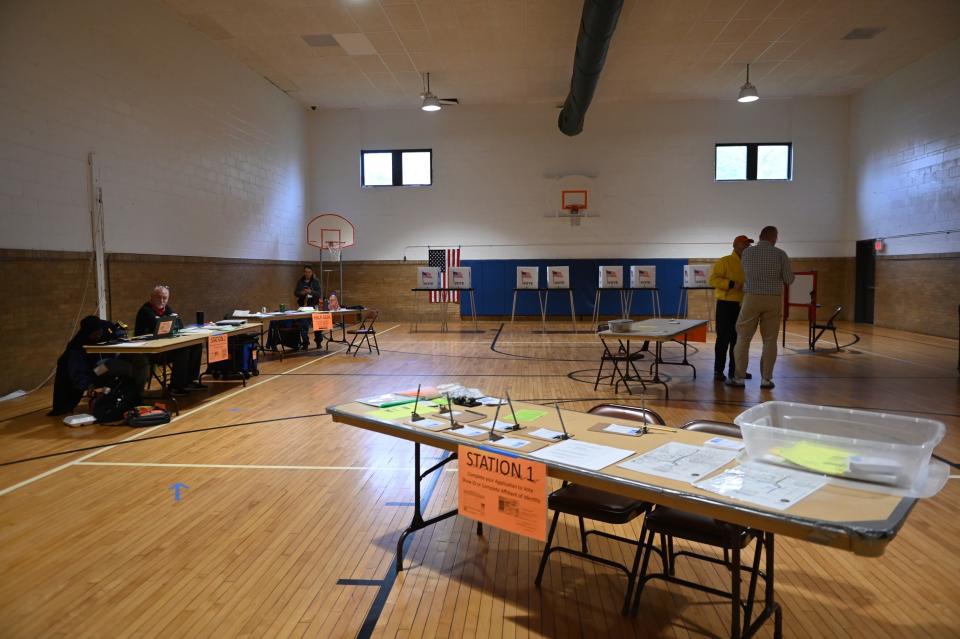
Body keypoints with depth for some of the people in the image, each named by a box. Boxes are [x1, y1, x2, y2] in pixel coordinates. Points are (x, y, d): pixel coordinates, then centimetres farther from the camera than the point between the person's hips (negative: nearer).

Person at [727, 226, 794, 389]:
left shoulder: (746, 252, 0)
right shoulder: (780, 254, -3)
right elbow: (789, 279, 0)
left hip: (752, 299, 0)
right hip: (773, 301, 0)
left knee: (743, 338, 6)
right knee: (770, 340, 7)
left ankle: (739, 377, 4)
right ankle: (766, 379, 7)